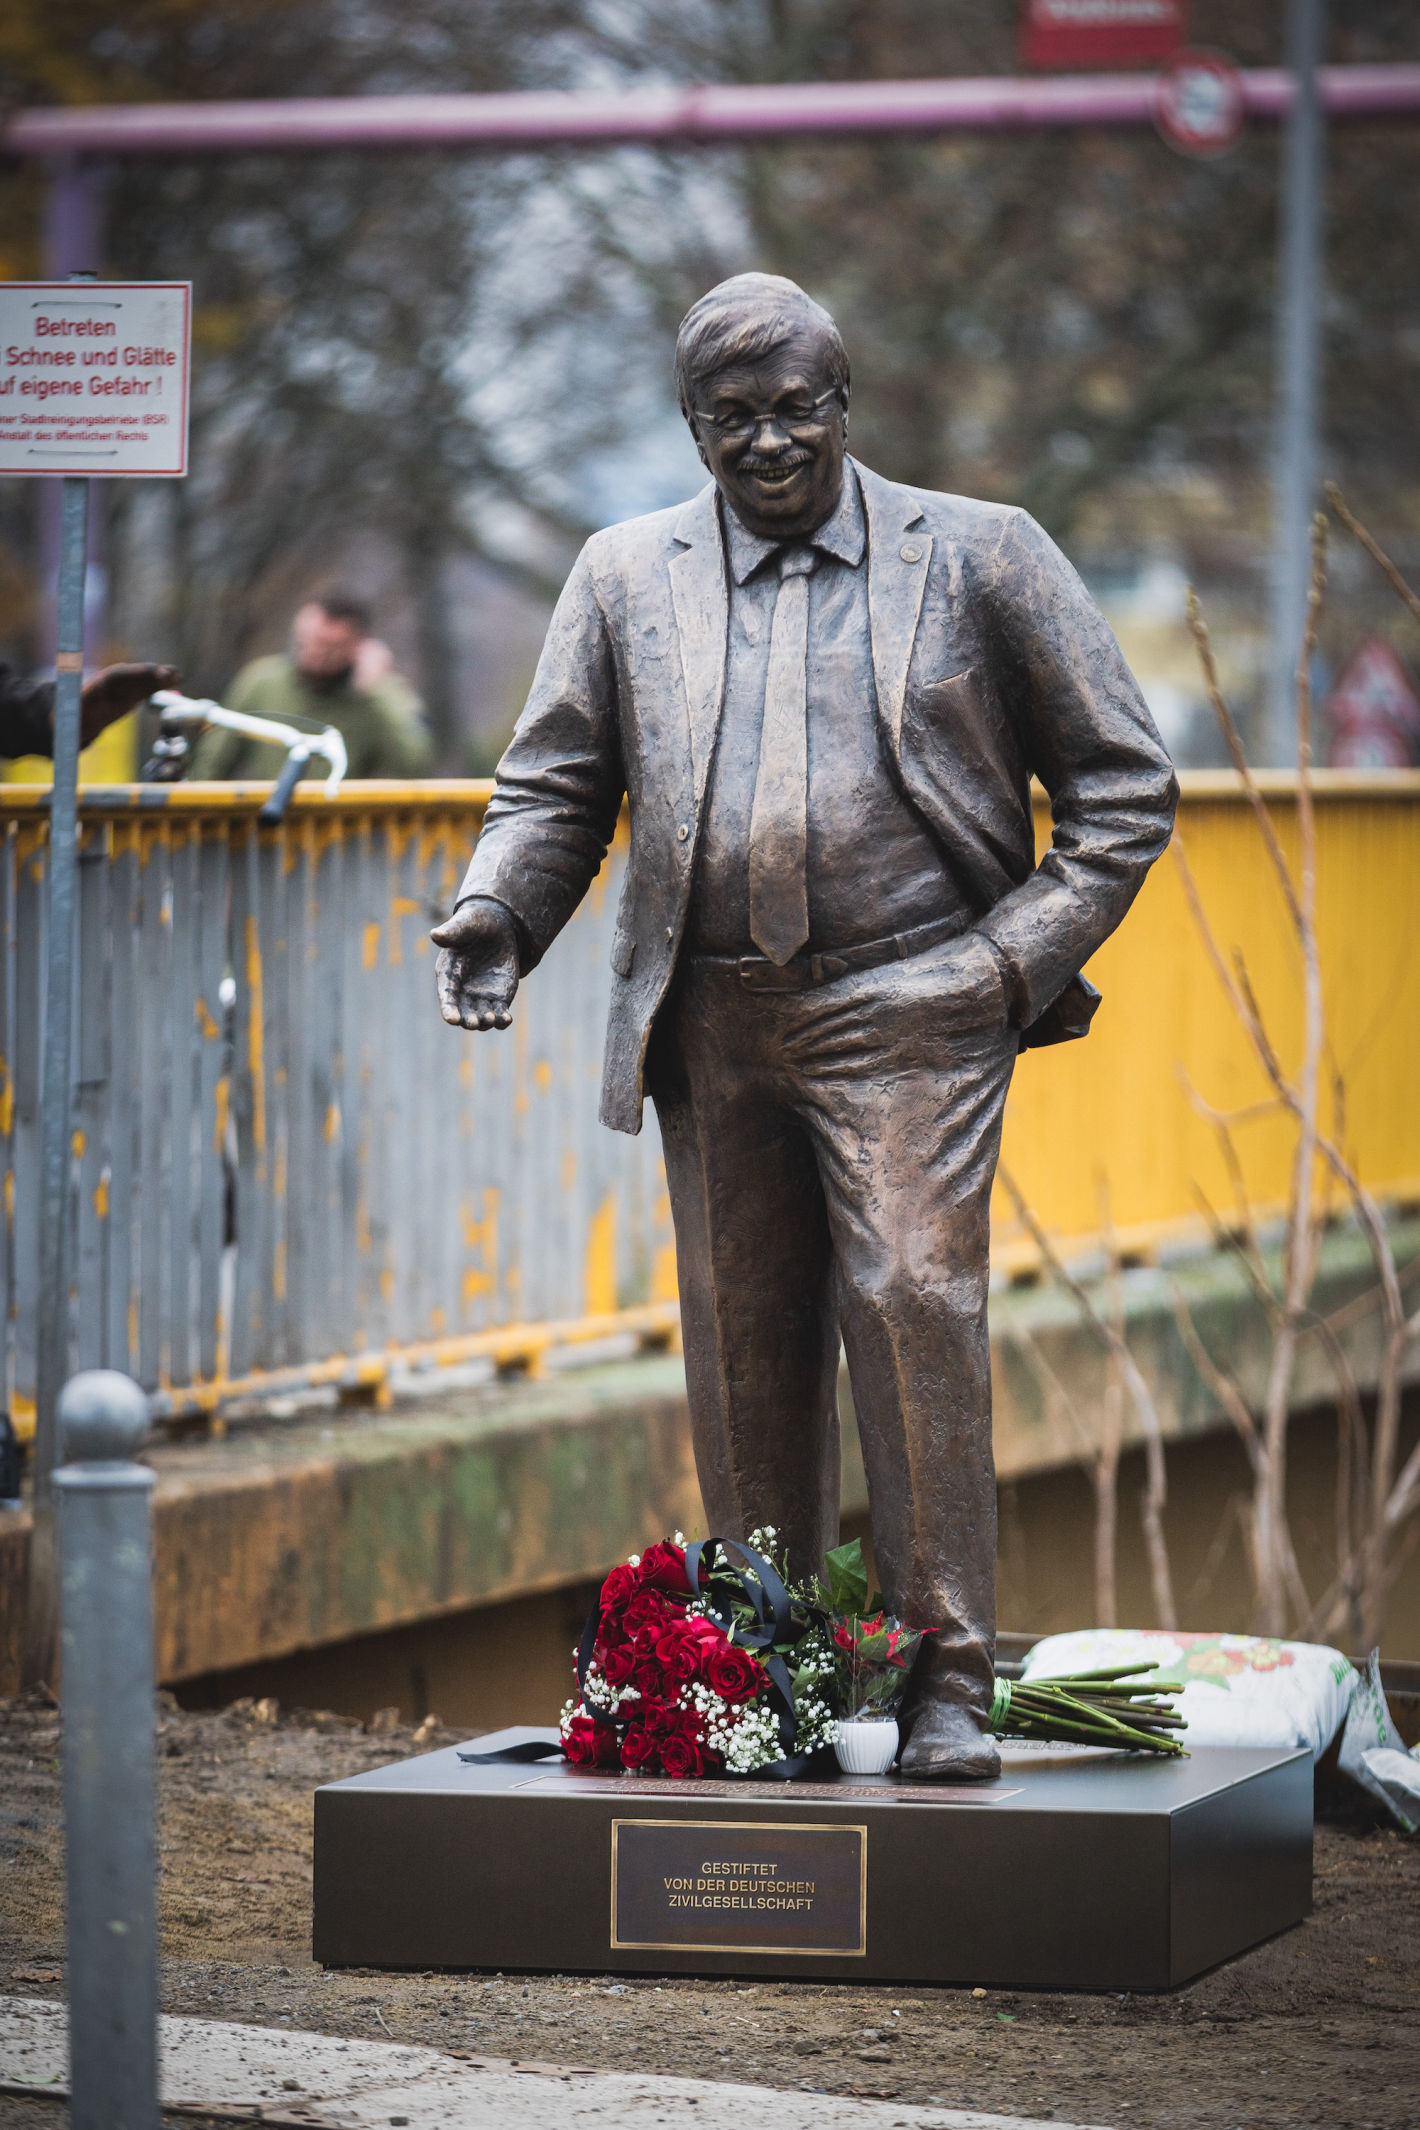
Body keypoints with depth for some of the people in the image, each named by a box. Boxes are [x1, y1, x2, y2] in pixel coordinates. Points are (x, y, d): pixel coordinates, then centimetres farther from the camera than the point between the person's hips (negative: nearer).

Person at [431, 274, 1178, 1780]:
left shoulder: (978, 557, 7)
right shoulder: (627, 578, 14)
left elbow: (1123, 786, 8)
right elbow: (555, 784, 15)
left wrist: (1021, 958, -3)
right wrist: (495, 915, -6)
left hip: (904, 1012, -3)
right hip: (711, 1022, 3)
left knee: (914, 1303, -14)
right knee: (742, 1346, 5)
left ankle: (946, 1680, -10)